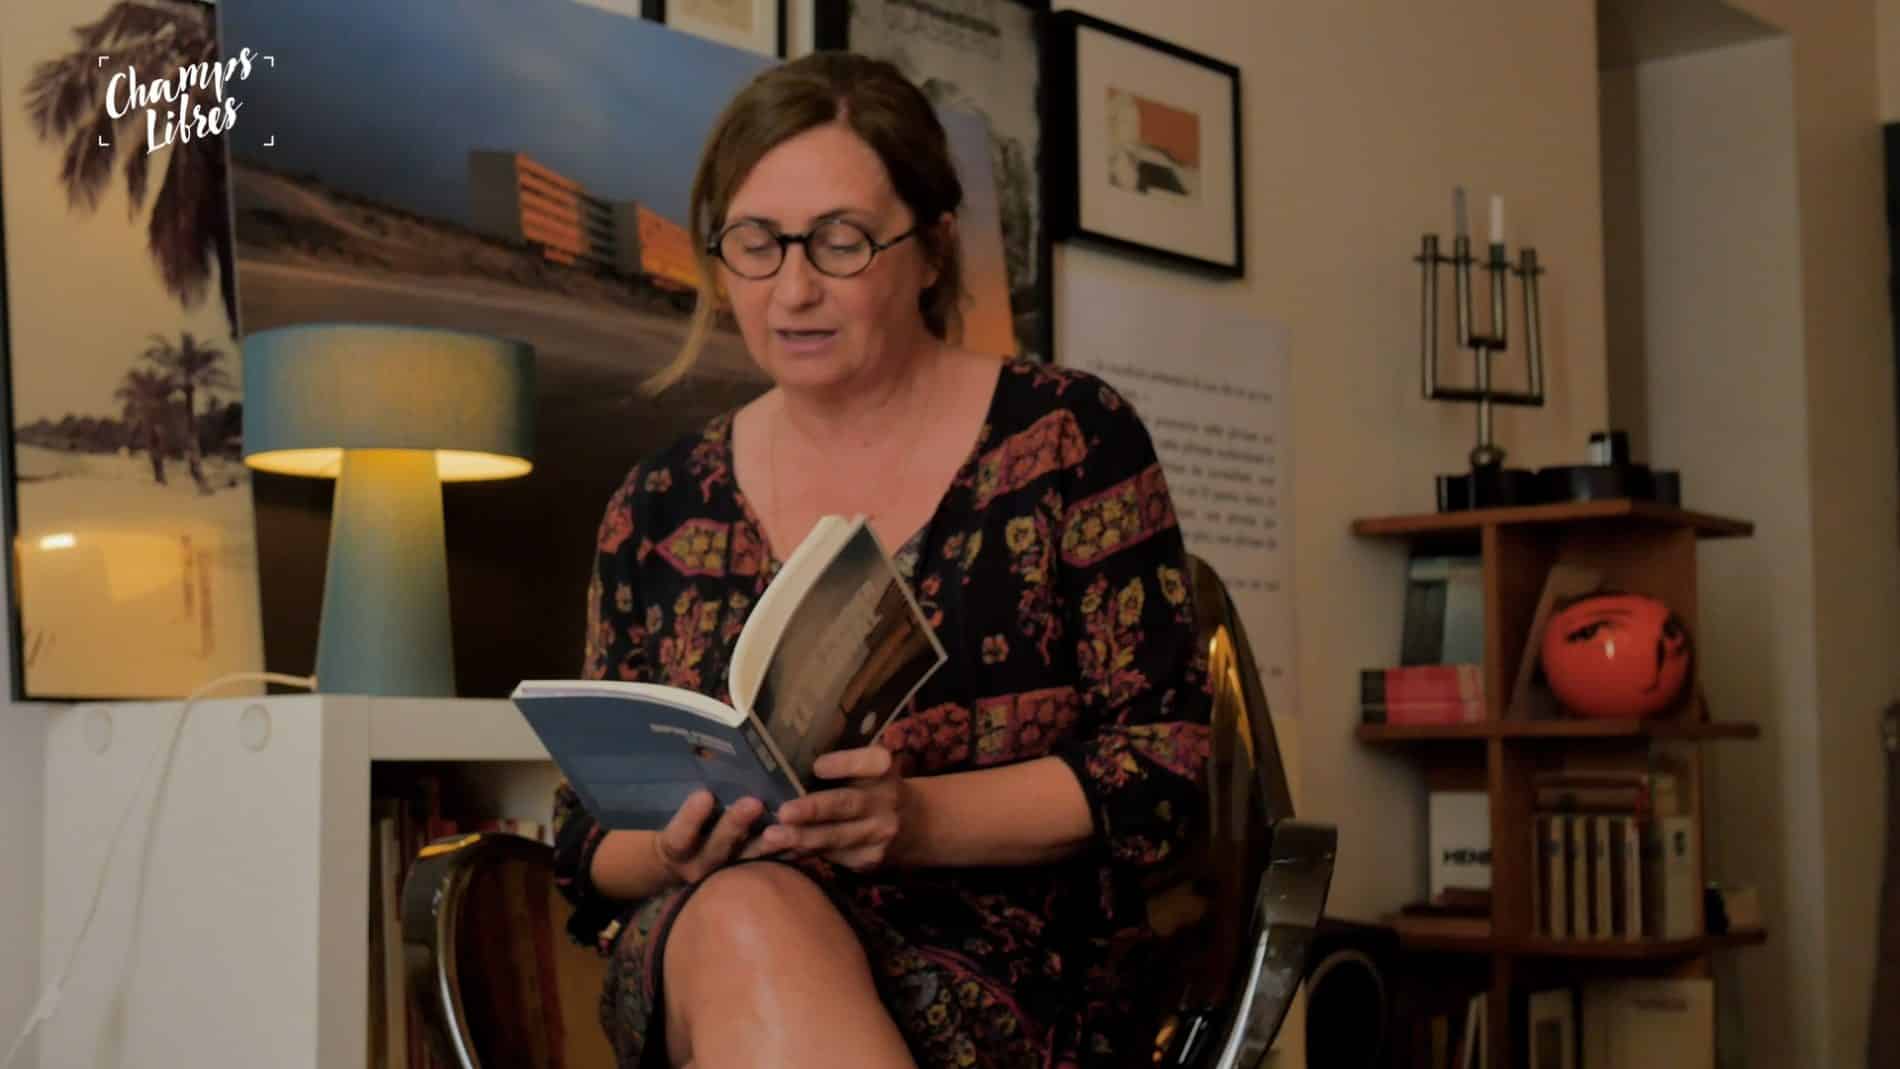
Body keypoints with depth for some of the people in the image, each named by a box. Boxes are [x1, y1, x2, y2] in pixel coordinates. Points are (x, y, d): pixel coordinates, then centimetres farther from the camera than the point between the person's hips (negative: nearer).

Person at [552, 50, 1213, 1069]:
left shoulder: (1068, 439, 2)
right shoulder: (658, 508, 10)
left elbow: (1160, 765, -3)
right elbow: (589, 839, 12)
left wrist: (915, 820, -19)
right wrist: (676, 855, -13)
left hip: (1011, 972, -2)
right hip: (705, 953, 3)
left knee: (751, 930, -35)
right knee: (748, 911, -35)